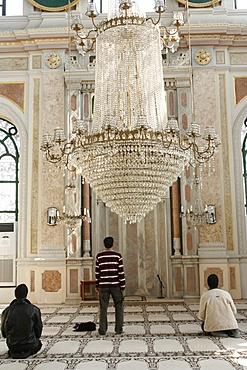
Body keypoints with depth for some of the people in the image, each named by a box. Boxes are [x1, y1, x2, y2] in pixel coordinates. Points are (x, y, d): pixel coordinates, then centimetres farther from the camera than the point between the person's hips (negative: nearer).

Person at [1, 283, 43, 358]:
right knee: (38, 343, 30)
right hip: (29, 344, -3)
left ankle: (13, 352, 7)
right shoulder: (34, 310, -13)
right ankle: (27, 351, 0)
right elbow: (38, 328, -1)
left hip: (12, 345, 4)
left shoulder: (7, 311, -7)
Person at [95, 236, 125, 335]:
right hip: (115, 285, -1)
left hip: (103, 285, 1)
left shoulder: (99, 256, 1)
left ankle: (102, 330, 6)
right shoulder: (118, 255, -4)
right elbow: (121, 272, -5)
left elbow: (97, 272, 4)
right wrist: (122, 286, 0)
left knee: (103, 308, 7)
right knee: (119, 307, 11)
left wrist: (97, 285, 12)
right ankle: (118, 329, 10)